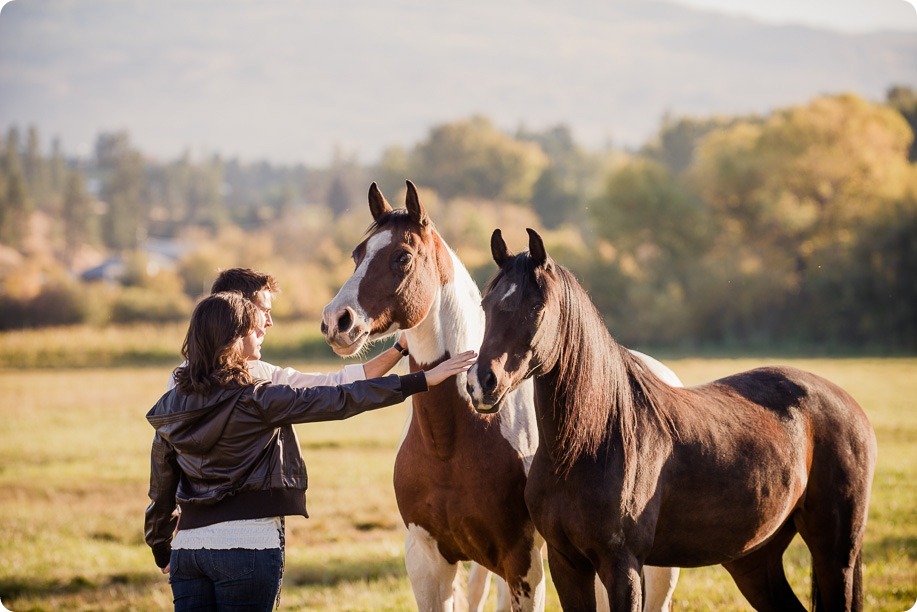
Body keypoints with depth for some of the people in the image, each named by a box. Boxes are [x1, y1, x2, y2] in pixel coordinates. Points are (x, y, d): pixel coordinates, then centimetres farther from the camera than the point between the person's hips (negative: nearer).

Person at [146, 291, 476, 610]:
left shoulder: (169, 408, 6)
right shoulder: (254, 400, -10)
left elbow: (160, 494, 13)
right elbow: (341, 401, -10)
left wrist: (162, 553, 28)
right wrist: (423, 380, -6)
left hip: (187, 545, 5)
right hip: (247, 545, -5)